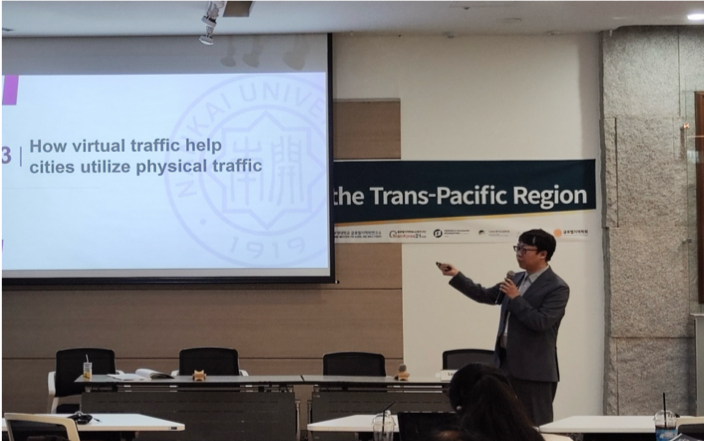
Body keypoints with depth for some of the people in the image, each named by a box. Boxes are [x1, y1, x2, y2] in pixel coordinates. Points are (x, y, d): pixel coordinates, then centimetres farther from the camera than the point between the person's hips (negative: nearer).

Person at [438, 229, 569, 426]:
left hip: (534, 369, -8)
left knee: (536, 426, -3)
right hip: (507, 364, 8)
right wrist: (456, 276, 12)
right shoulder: (517, 279, 14)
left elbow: (541, 322, -20)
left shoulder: (557, 287, -11)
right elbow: (485, 295, 19)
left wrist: (515, 298, -18)